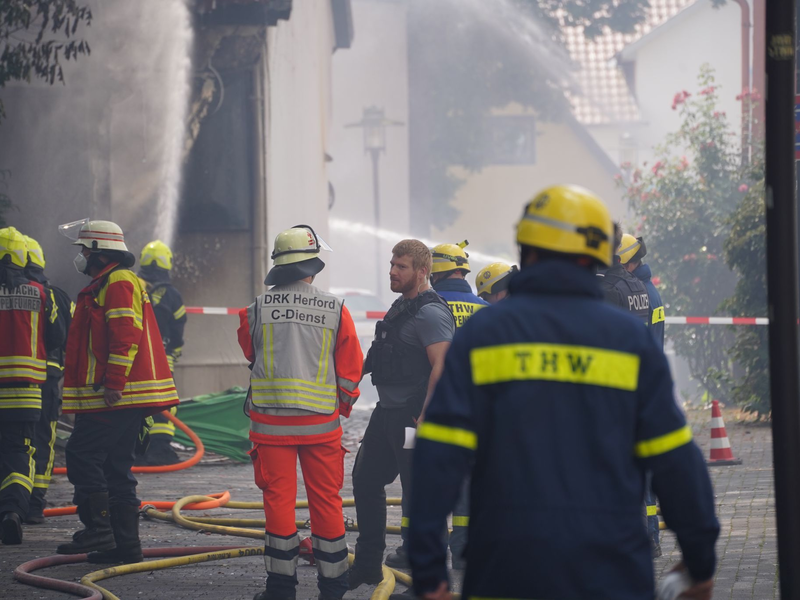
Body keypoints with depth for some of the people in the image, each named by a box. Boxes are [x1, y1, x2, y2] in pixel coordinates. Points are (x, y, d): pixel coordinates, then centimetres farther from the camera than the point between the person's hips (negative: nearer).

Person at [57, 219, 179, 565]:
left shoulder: (118, 282, -11)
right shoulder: (107, 284, 23)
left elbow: (127, 336, -21)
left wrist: (113, 384, -24)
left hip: (116, 396, -11)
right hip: (126, 396, 11)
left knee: (81, 456, -10)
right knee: (116, 466, 10)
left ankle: (98, 530, -12)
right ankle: (125, 544, 10)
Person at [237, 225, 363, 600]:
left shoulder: (257, 309, -3)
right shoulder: (335, 310, -3)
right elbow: (351, 370, 2)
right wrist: (344, 404, 19)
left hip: (271, 421, 0)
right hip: (321, 421, 0)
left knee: (279, 498, 4)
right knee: (326, 500, 8)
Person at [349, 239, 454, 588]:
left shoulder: (430, 312, -16)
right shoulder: (401, 308, 15)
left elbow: (441, 367, -23)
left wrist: (425, 417, -26)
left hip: (413, 415, -11)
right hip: (387, 412, 11)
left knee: (418, 489, -4)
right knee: (365, 479, 15)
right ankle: (367, 565, 23)